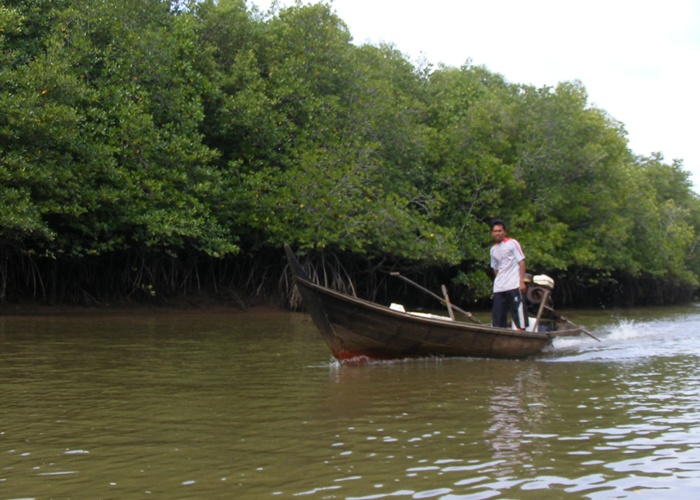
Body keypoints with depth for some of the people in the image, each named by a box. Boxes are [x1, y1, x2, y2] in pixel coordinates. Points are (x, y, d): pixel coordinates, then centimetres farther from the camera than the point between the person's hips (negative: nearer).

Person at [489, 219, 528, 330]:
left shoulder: (512, 243, -1)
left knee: (518, 312, -9)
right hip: (498, 288, 6)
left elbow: (521, 262, -5)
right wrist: (499, 280, 10)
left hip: (514, 286, -6)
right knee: (497, 318, 4)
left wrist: (522, 281, -12)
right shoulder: (493, 249, 15)